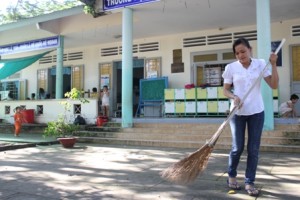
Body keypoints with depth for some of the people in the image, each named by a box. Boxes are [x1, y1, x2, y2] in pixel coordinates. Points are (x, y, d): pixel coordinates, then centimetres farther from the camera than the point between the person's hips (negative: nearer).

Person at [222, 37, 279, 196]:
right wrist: (234, 97, -18)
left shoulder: (260, 64, 0)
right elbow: (225, 89, 2)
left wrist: (273, 64, -12)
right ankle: (231, 175, 28)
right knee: (238, 147, 3)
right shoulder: (231, 67, -3)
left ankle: (249, 182, 17)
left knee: (253, 149, 4)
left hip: (256, 112, 1)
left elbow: (274, 85, -4)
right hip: (238, 113, -1)